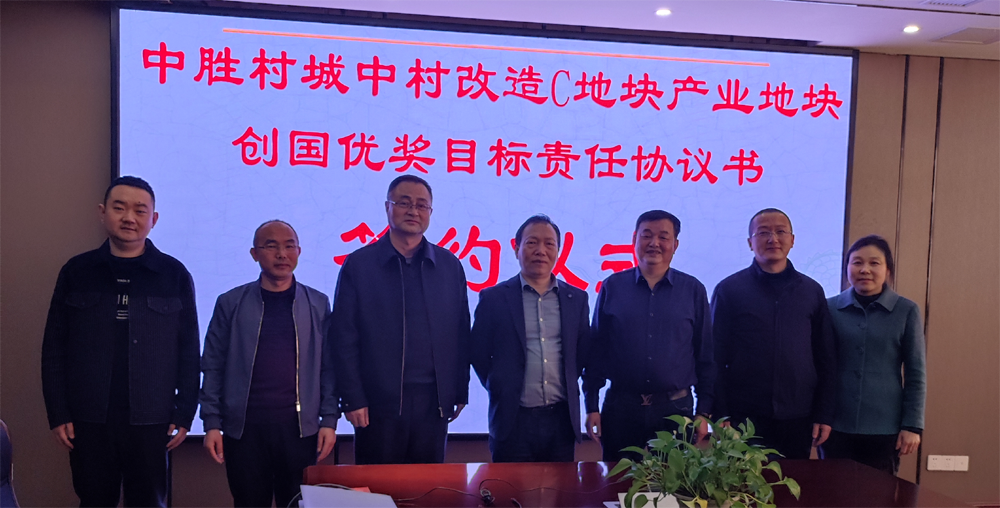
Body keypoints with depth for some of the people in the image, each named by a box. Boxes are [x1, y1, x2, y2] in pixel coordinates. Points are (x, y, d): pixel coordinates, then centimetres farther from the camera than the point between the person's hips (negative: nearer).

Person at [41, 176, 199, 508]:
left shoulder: (174, 275, 1)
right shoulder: (76, 271, 5)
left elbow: (188, 350, 1)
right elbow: (54, 347, 5)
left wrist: (185, 413, -3)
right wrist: (58, 413, -1)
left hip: (151, 420, -1)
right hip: (88, 419, 1)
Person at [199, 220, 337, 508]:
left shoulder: (318, 304, 5)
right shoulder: (231, 303, 3)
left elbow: (328, 367, 4)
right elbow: (213, 367, 3)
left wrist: (329, 420, -2)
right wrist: (212, 423, -3)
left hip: (300, 428, 0)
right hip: (244, 428, 0)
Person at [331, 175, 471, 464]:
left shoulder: (450, 266, 7)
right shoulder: (358, 264, 0)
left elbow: (461, 335, 8)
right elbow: (343, 339, -2)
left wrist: (460, 392, 5)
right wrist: (352, 399, -7)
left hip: (434, 403, 2)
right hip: (378, 404, -2)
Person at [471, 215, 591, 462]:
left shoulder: (576, 298, 7)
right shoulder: (493, 298, -1)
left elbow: (583, 353, 15)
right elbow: (478, 353, 4)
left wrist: (568, 385, 9)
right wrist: (500, 389, 5)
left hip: (562, 420, 3)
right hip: (513, 420, -2)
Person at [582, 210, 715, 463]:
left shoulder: (693, 290, 3)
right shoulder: (612, 287, 3)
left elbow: (705, 355, 5)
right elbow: (596, 351, 4)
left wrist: (704, 412, 2)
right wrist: (591, 407, 0)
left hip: (676, 410, 0)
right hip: (620, 409, 0)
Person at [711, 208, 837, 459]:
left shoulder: (812, 292, 7)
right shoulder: (728, 290, -1)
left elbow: (826, 360, 9)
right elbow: (716, 358, -2)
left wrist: (825, 415, 4)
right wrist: (720, 416, -6)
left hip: (798, 421, 2)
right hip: (744, 419, -2)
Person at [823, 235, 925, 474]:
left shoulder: (906, 311, -2)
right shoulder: (830, 308, -1)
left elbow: (916, 374, 0)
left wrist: (912, 425, -3)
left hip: (885, 429, -1)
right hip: (837, 427, 1)